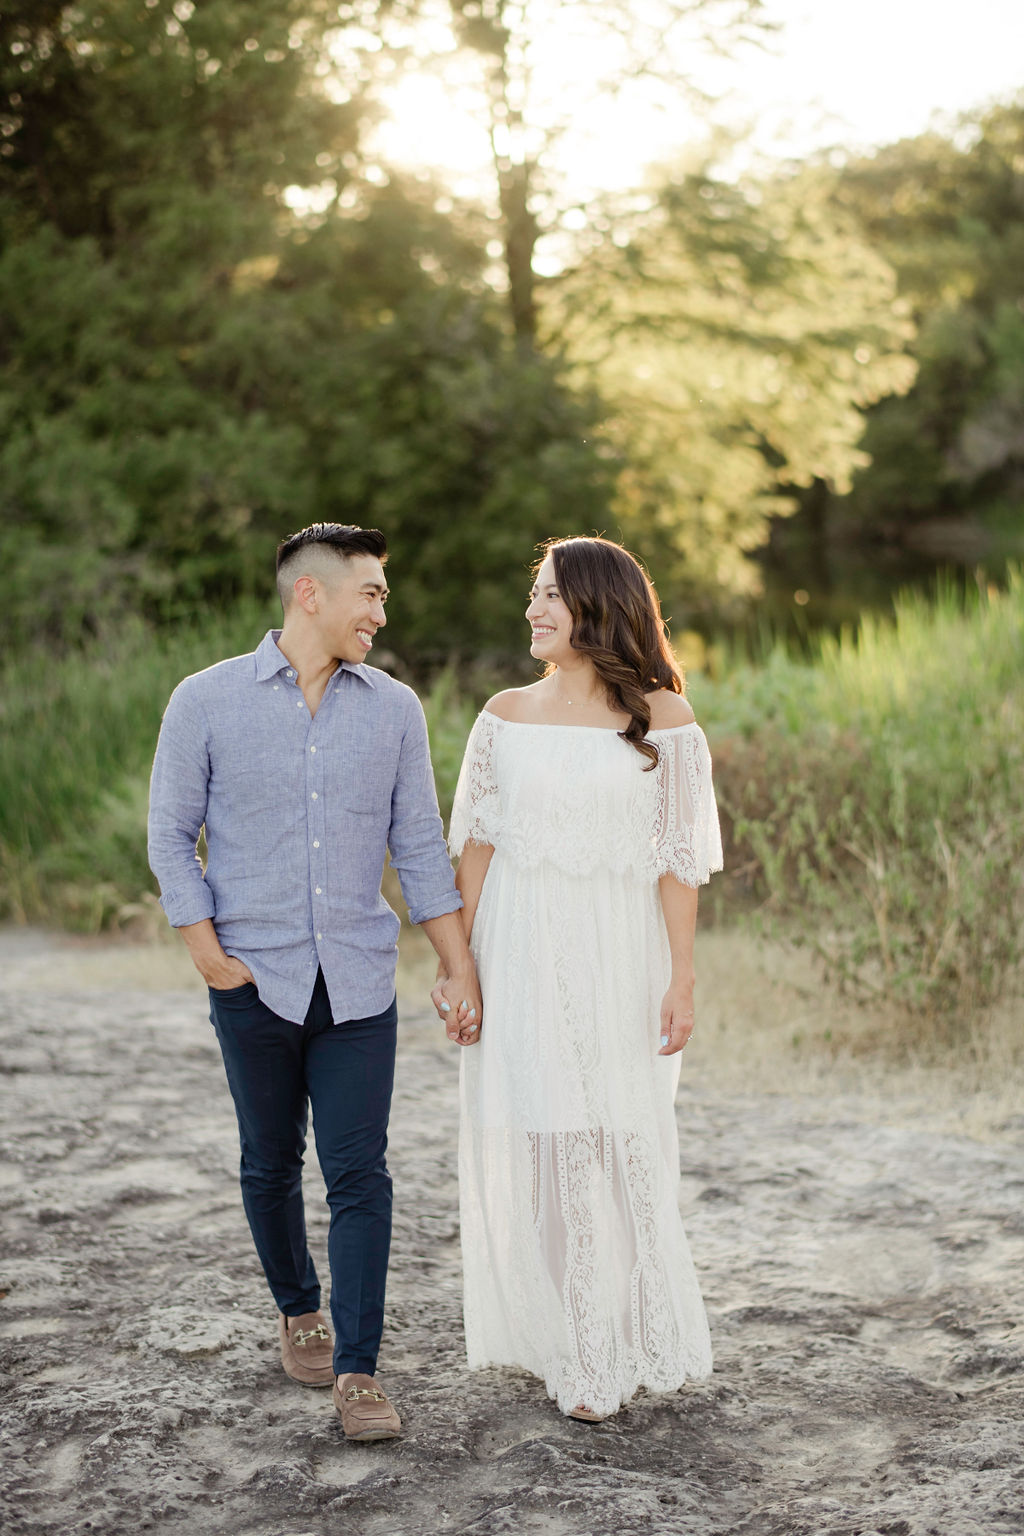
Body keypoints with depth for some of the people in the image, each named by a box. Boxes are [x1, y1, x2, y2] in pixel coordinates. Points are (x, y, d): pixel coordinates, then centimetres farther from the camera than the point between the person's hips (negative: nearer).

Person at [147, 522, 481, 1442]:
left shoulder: (394, 708, 4)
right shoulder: (208, 701, -3)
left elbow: (420, 848, 6)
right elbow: (171, 834, 1)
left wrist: (462, 970, 3)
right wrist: (208, 953, -6)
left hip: (359, 982, 1)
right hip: (257, 982, -1)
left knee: (360, 1174, -5)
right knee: (272, 1165, 13)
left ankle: (357, 1371, 2)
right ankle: (298, 1313, 36)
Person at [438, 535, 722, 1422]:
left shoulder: (661, 718, -3)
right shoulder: (506, 716, 5)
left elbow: (679, 858, -3)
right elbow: (478, 842, 8)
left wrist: (682, 978, -7)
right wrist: (458, 959, 4)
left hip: (617, 951, -2)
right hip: (521, 951, 3)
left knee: (618, 1145, 3)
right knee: (527, 1140, 5)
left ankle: (614, 1353, 19)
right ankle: (556, 1335, 23)